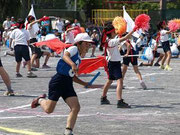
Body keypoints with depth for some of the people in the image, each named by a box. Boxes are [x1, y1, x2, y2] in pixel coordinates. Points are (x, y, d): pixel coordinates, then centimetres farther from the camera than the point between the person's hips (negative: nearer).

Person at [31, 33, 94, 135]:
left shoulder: (79, 58, 19)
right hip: (58, 81, -8)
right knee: (49, 109, -4)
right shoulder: (74, 49, -5)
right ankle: (41, 100, 30)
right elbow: (65, 56, -30)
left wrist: (85, 84, 21)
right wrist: (72, 64, -49)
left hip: (68, 84, 8)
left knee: (76, 108, -11)